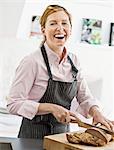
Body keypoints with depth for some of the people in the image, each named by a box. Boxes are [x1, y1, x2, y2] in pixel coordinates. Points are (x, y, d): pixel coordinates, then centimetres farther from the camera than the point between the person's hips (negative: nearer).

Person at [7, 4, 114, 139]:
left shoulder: (73, 60, 2)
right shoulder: (32, 62, -17)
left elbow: (84, 97, 8)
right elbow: (14, 104, -19)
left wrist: (96, 112, -12)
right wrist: (51, 108, -25)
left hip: (63, 132, 6)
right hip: (35, 136, -6)